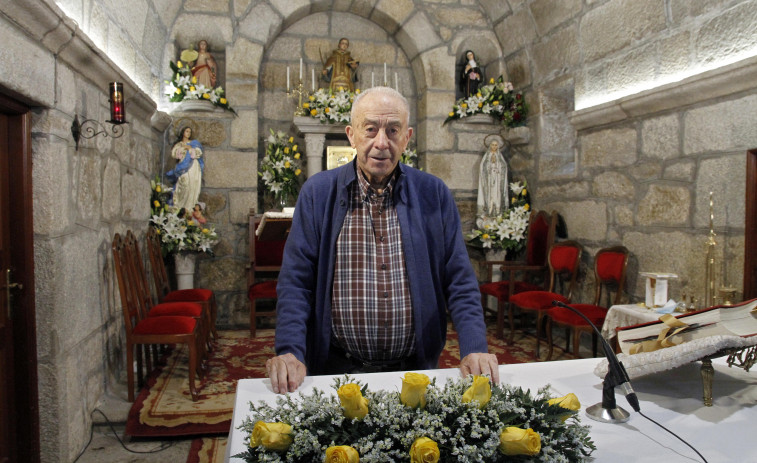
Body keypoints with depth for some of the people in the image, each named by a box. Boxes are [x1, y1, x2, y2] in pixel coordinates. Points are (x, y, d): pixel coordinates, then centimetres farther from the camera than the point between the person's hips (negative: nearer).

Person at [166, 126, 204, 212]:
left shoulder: (194, 143, 18)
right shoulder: (178, 144, 18)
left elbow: (199, 153, 4)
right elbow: (174, 154, 2)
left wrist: (190, 148, -5)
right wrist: (182, 149, -6)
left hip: (193, 167, 1)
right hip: (183, 168, -1)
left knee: (193, 187, -8)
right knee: (184, 186, -14)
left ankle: (190, 207, -6)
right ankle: (180, 207, -13)